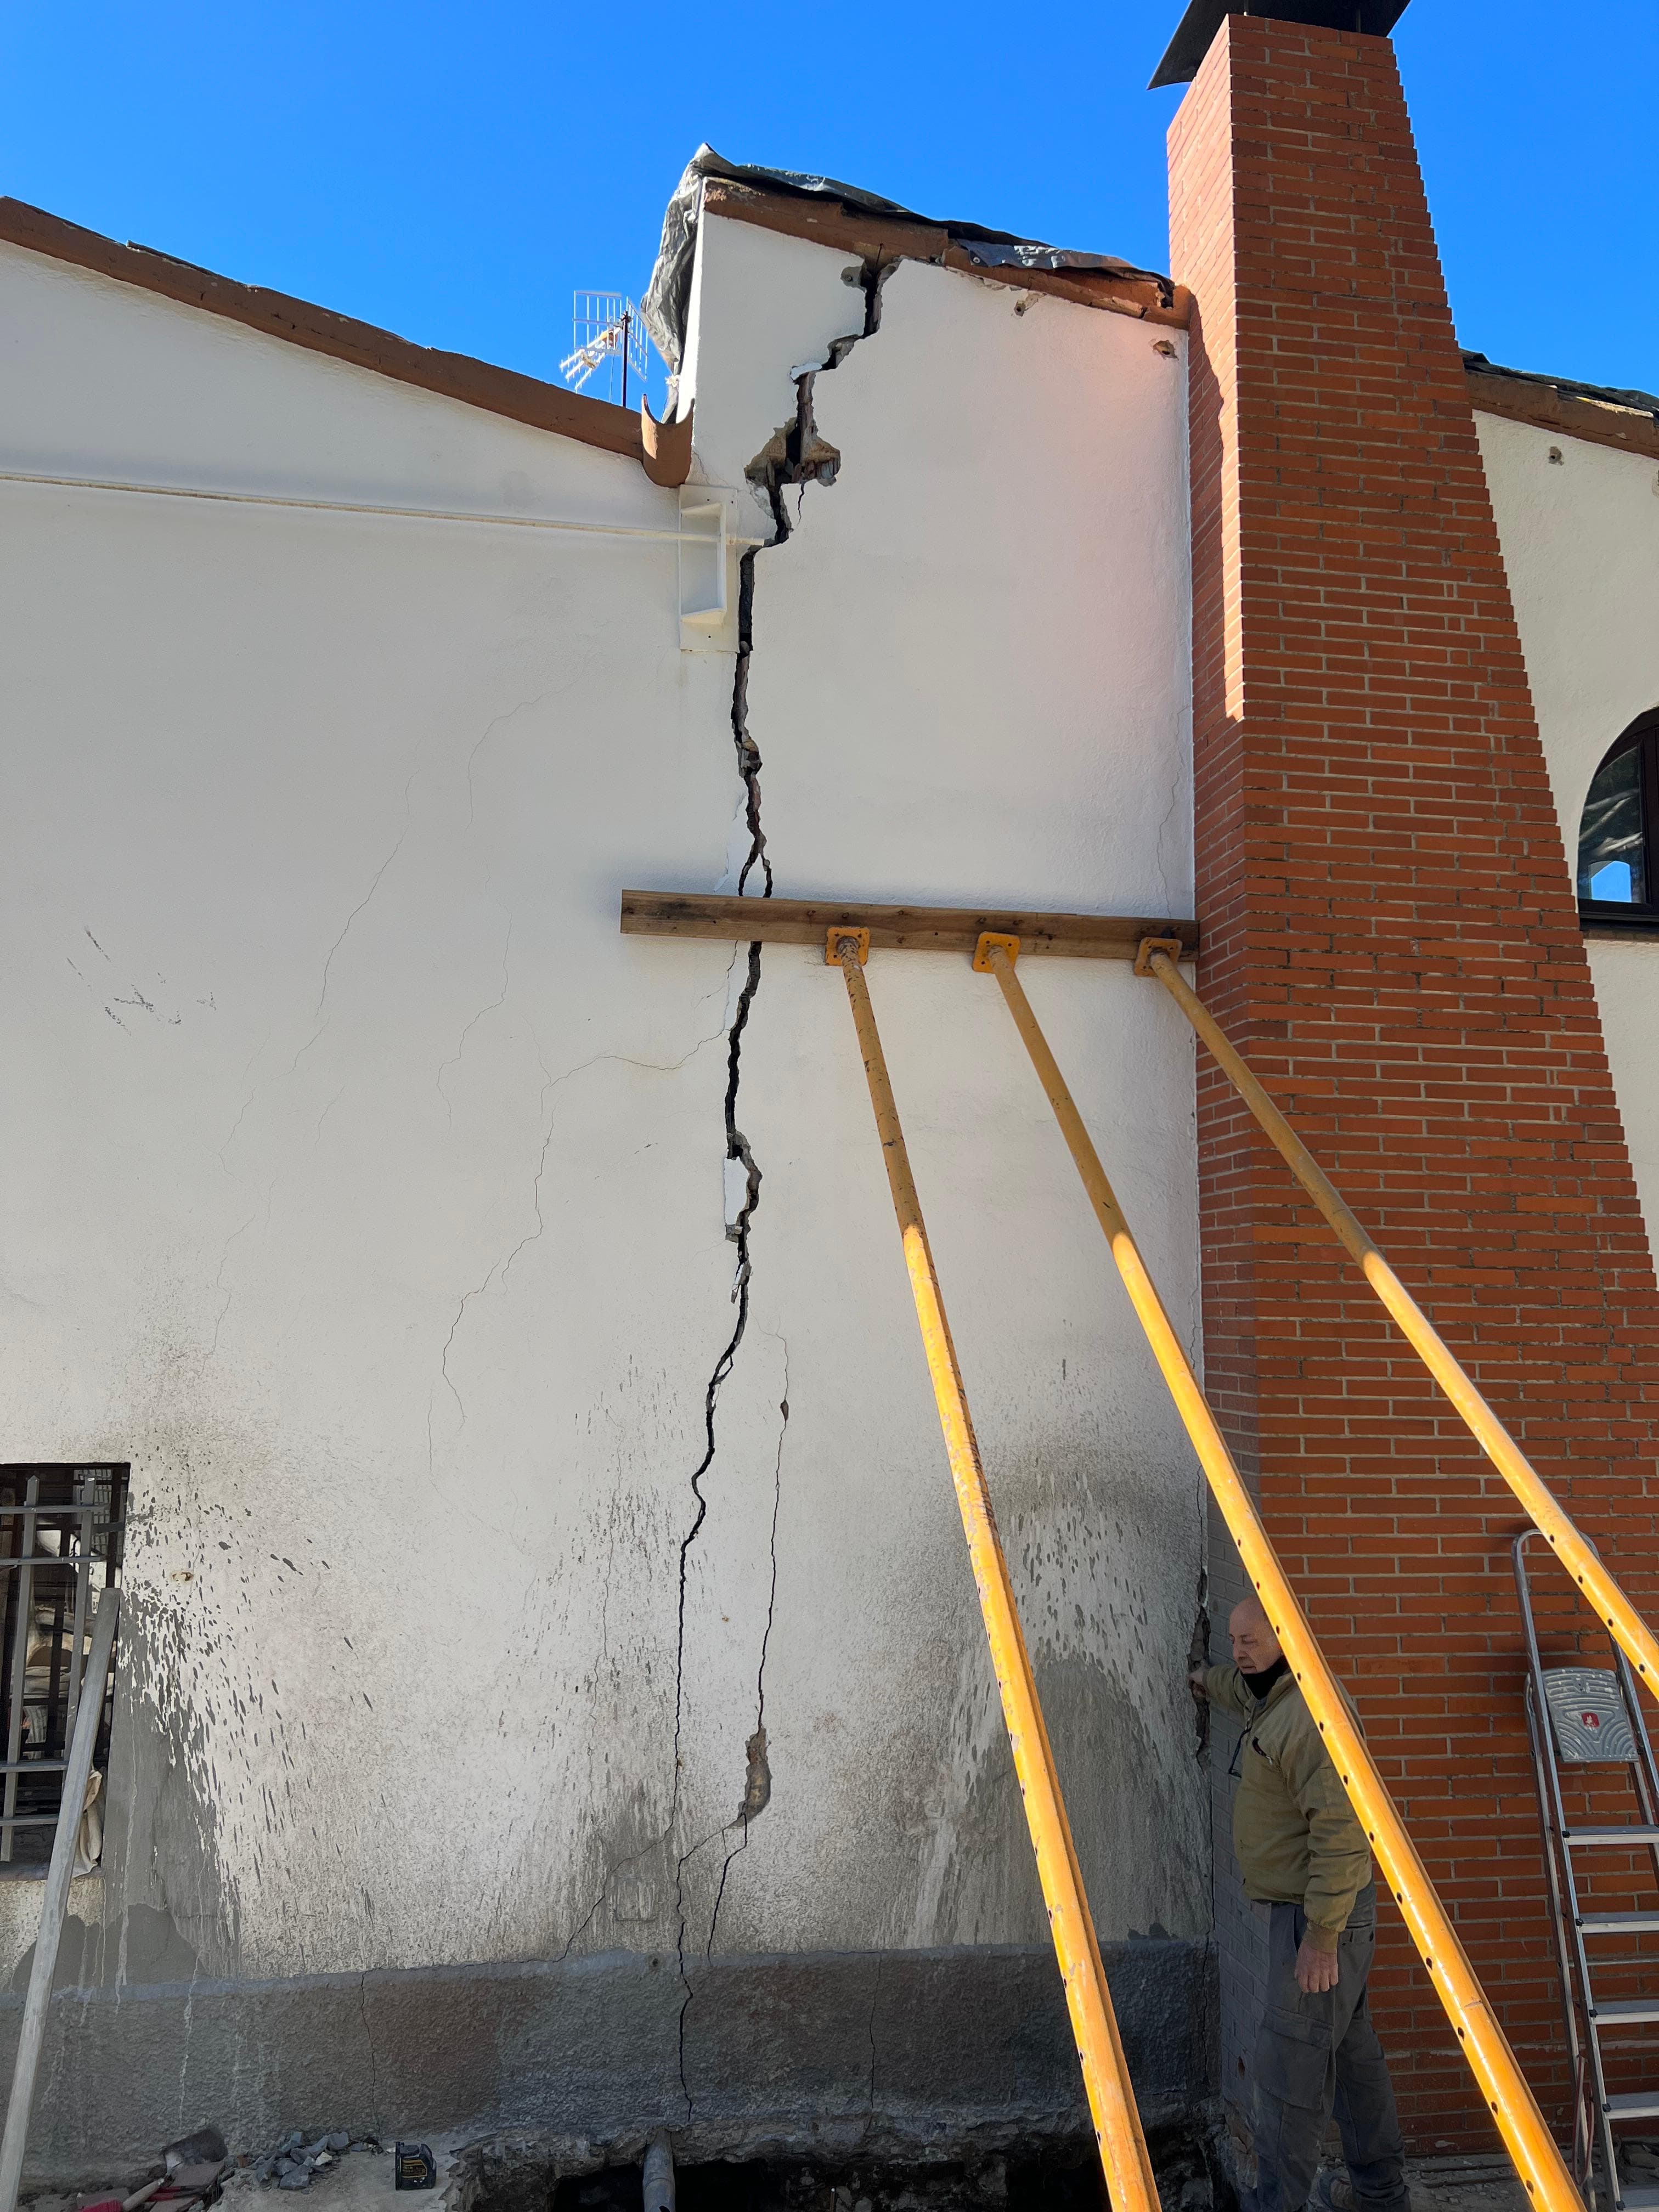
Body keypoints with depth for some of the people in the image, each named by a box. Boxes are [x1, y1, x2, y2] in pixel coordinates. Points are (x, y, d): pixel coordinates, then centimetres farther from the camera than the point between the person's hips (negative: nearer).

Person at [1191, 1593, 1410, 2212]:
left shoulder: (1310, 1712, -23)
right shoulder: (1271, 1700, 9)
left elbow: (1340, 1831, -27)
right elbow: (1245, 1691, 36)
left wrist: (1321, 1934, -25)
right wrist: (1208, 1680, 53)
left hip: (1318, 1913, -10)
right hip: (1305, 1908, 10)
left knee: (1289, 2062, -6)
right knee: (1349, 2050, 19)